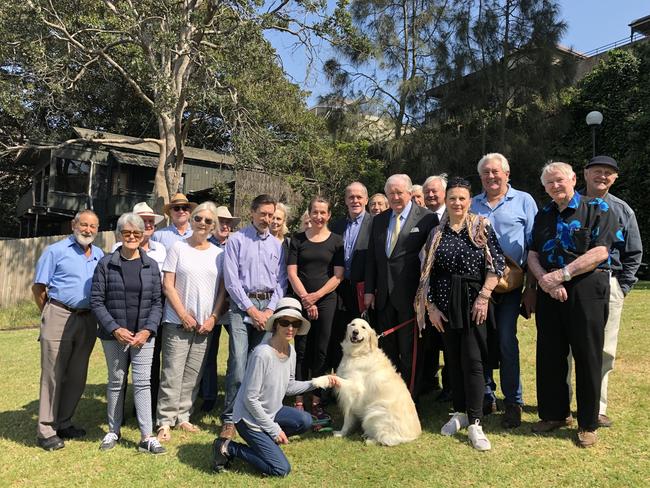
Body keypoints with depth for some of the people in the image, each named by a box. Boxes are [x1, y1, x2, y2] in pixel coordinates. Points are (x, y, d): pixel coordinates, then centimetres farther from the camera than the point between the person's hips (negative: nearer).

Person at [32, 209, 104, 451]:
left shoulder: (99, 255, 11)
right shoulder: (56, 251, -3)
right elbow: (38, 287, -2)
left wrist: (97, 314, 10)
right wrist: (50, 314, 2)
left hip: (87, 320, 5)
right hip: (59, 318, -5)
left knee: (77, 376, 12)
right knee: (53, 375, 0)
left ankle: (63, 423, 26)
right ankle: (46, 430, 10)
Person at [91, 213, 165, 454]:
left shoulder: (151, 265, 3)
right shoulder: (106, 263, -2)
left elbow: (156, 302, 3)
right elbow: (96, 301, -4)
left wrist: (148, 330, -10)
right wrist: (115, 329, -12)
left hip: (143, 334, 1)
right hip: (113, 335, 0)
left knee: (143, 382, -1)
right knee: (116, 382, 12)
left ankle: (147, 437, 4)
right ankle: (113, 431, 27)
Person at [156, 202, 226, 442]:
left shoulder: (219, 253, 8)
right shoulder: (178, 247, 0)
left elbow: (222, 290, 8)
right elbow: (168, 286, -4)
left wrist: (213, 318, -3)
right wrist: (184, 316, -9)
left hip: (206, 325, 3)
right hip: (178, 322, -3)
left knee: (193, 375, 8)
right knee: (172, 374, -2)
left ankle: (182, 416, 21)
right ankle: (165, 421, 9)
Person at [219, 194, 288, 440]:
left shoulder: (277, 244, 12)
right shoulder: (237, 240, 1)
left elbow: (281, 281, 11)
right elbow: (231, 280, -5)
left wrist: (270, 310, -3)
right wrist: (252, 310, -8)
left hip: (268, 306, 3)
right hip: (242, 306, -3)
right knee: (238, 366, -9)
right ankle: (230, 419, 0)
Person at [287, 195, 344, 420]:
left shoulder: (336, 241, 6)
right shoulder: (297, 239, 7)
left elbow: (338, 275, 0)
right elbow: (292, 272, 1)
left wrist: (316, 295, -10)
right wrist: (305, 299, -8)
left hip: (326, 300, 0)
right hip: (301, 299, 0)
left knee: (321, 351, 3)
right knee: (301, 351, 1)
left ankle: (317, 402, 11)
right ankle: (298, 402, 8)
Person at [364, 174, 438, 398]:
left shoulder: (427, 218, -5)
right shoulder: (379, 220, 12)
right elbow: (371, 257, 12)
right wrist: (369, 290, 7)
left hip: (411, 295, -5)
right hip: (384, 296, 5)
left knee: (410, 351, 5)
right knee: (387, 350, 14)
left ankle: (409, 396, 18)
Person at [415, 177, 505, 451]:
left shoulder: (482, 227, -1)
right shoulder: (437, 233, 6)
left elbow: (497, 264, -7)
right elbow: (428, 274, 6)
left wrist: (483, 297, -14)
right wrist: (430, 306, 0)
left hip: (474, 301, -3)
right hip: (445, 303, 3)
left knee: (473, 360, -5)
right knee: (453, 360, 11)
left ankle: (474, 423, 2)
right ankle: (460, 413, 24)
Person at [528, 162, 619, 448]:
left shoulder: (597, 208, -1)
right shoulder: (543, 216, 15)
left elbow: (600, 252, -12)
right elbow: (532, 255, 8)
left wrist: (561, 275, -17)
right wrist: (544, 280, -11)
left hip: (586, 289, -5)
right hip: (549, 292, 5)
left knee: (587, 357, 3)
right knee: (549, 354, 10)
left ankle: (588, 424, 18)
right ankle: (555, 414, 27)